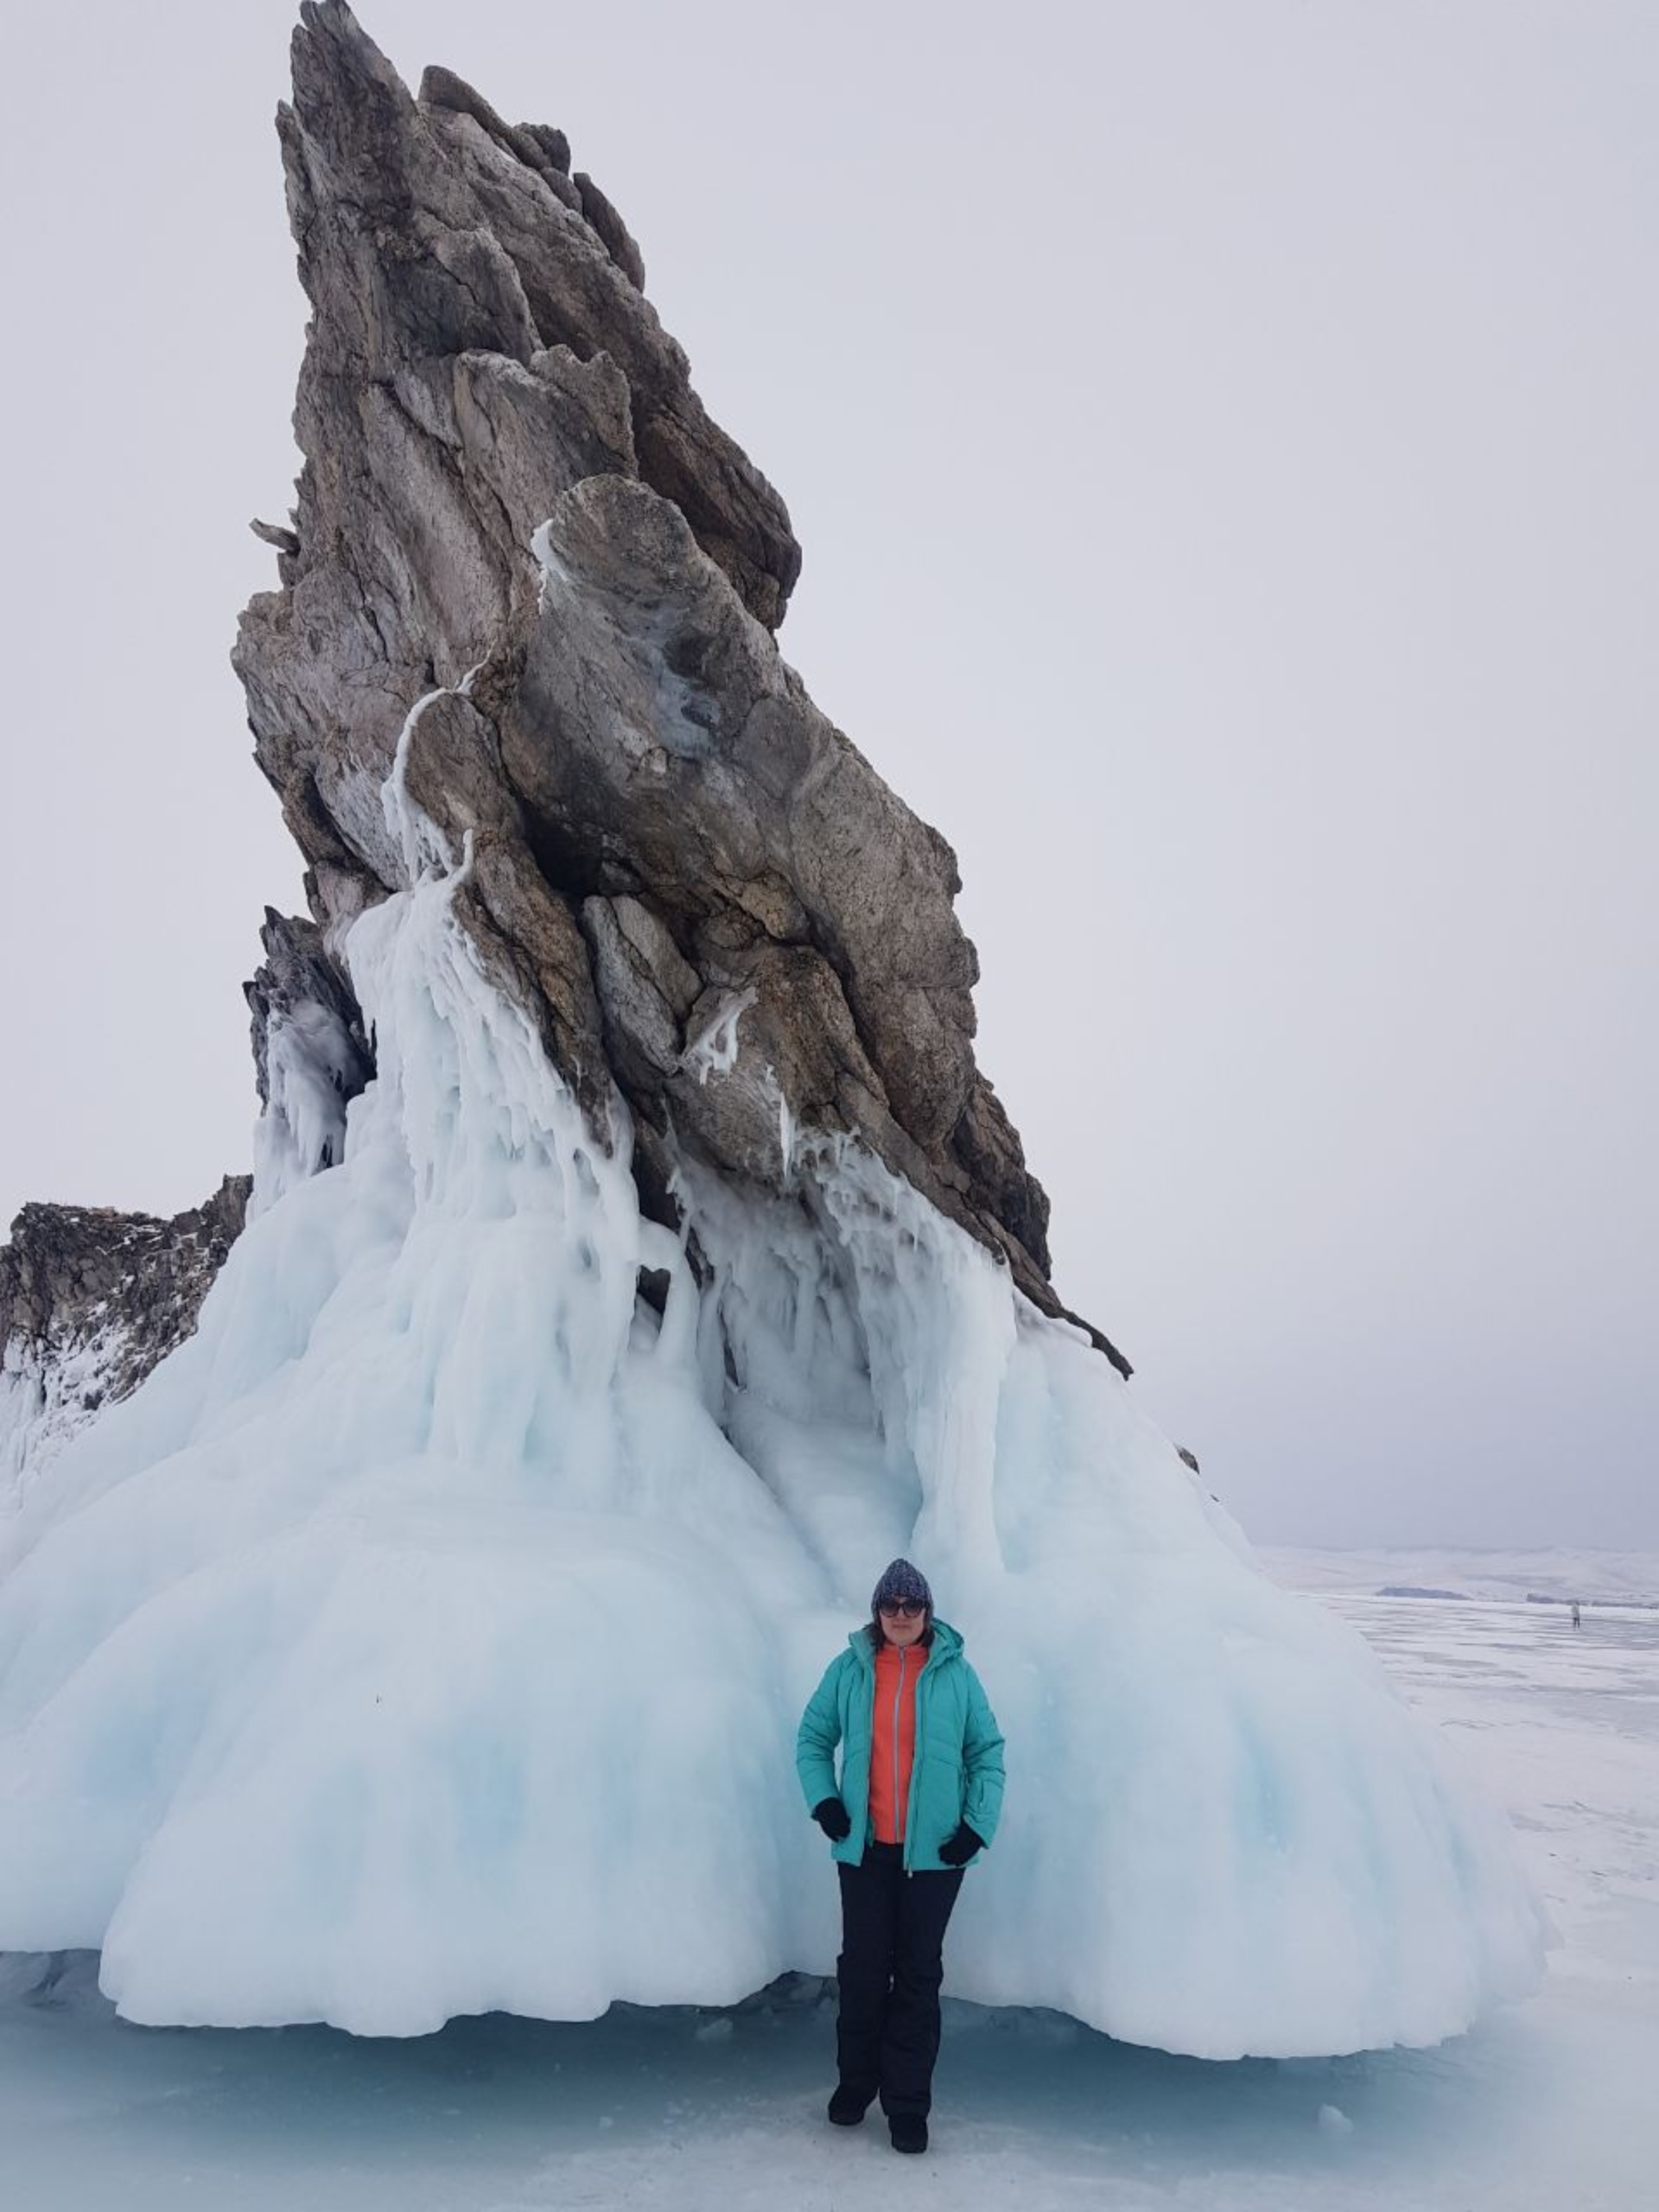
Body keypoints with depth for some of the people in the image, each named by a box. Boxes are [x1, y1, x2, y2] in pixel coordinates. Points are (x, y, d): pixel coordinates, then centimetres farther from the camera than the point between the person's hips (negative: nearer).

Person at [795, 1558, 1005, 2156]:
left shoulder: (954, 1673, -5)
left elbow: (988, 1751, 1)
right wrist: (823, 1801, -5)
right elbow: (812, 1738, 7)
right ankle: (855, 2083, 32)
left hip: (933, 1852, -1)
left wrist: (978, 1825, -6)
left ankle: (908, 2104, 21)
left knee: (918, 1976, 7)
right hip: (864, 1849, 1)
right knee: (862, 1969, 11)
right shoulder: (849, 1669, -3)